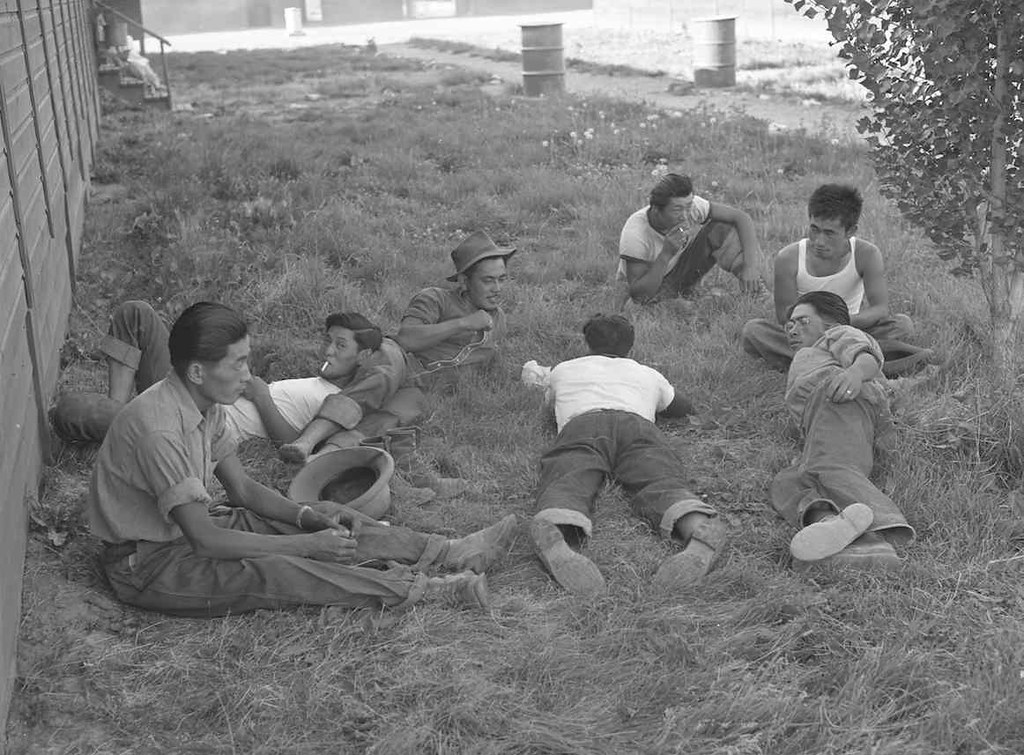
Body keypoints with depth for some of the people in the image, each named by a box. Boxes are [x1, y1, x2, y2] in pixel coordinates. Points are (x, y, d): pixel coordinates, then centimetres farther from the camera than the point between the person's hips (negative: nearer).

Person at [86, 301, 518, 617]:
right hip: (146, 565, -9)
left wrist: (307, 516, -9)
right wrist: (307, 545, -26)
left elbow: (243, 490, 7)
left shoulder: (204, 407, -1)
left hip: (183, 530, 9)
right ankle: (427, 589, -28)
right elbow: (204, 540, -30)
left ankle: (448, 553, -4)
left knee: (331, 528, -4)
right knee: (273, 573, -29)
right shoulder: (159, 428, -30)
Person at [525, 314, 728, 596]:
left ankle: (553, 535, -62)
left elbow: (549, 401, 58)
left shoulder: (563, 370, 38)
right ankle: (699, 528, -57)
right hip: (637, 423, 1)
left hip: (581, 423, -1)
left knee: (567, 483, -26)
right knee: (663, 483, -22)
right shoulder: (647, 374, 39)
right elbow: (684, 408, 56)